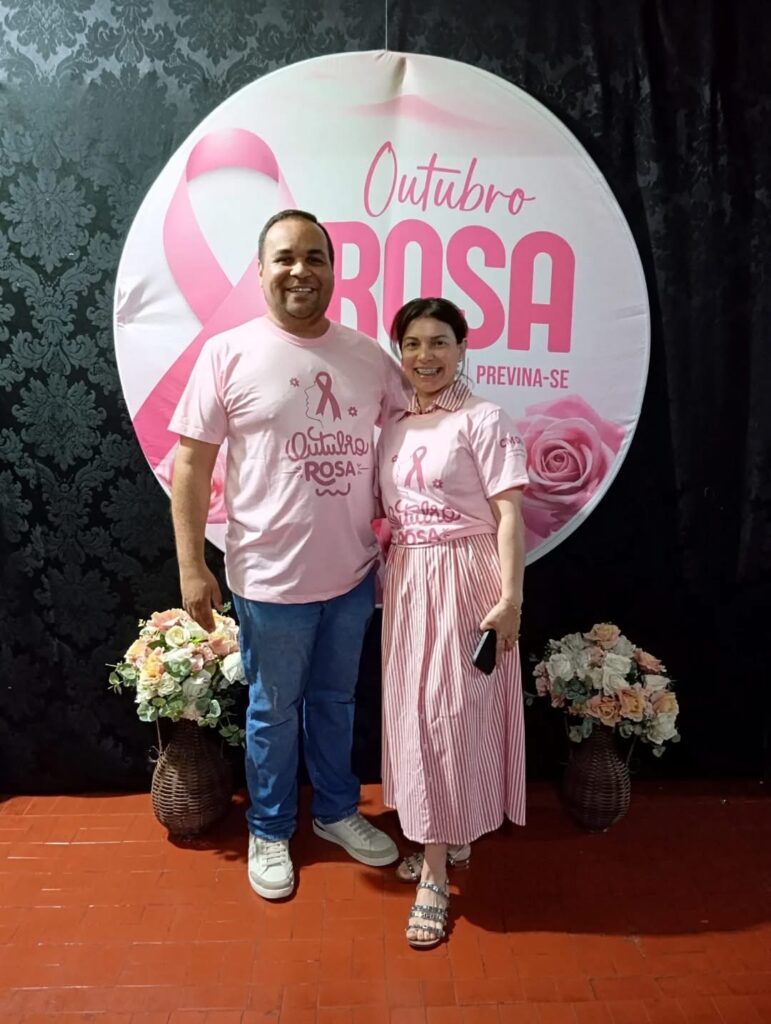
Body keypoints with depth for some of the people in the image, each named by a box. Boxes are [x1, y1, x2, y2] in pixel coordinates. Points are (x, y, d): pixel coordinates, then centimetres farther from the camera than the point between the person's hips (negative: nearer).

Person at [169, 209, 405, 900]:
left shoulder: (370, 357, 2)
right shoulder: (229, 354, -8)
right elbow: (192, 463, -6)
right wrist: (192, 565, -8)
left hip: (353, 574, 4)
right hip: (270, 579, -3)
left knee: (336, 701, 21)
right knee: (273, 711, 15)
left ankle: (337, 811, 43)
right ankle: (270, 832, 38)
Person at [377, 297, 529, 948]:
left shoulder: (483, 420, -8)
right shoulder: (393, 427, 10)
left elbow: (509, 515, -13)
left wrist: (510, 595, -18)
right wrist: (381, 576, 13)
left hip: (464, 582, -6)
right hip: (407, 583, 7)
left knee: (451, 715, 0)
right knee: (414, 711, 13)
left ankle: (434, 873, 15)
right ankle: (449, 837, 34)